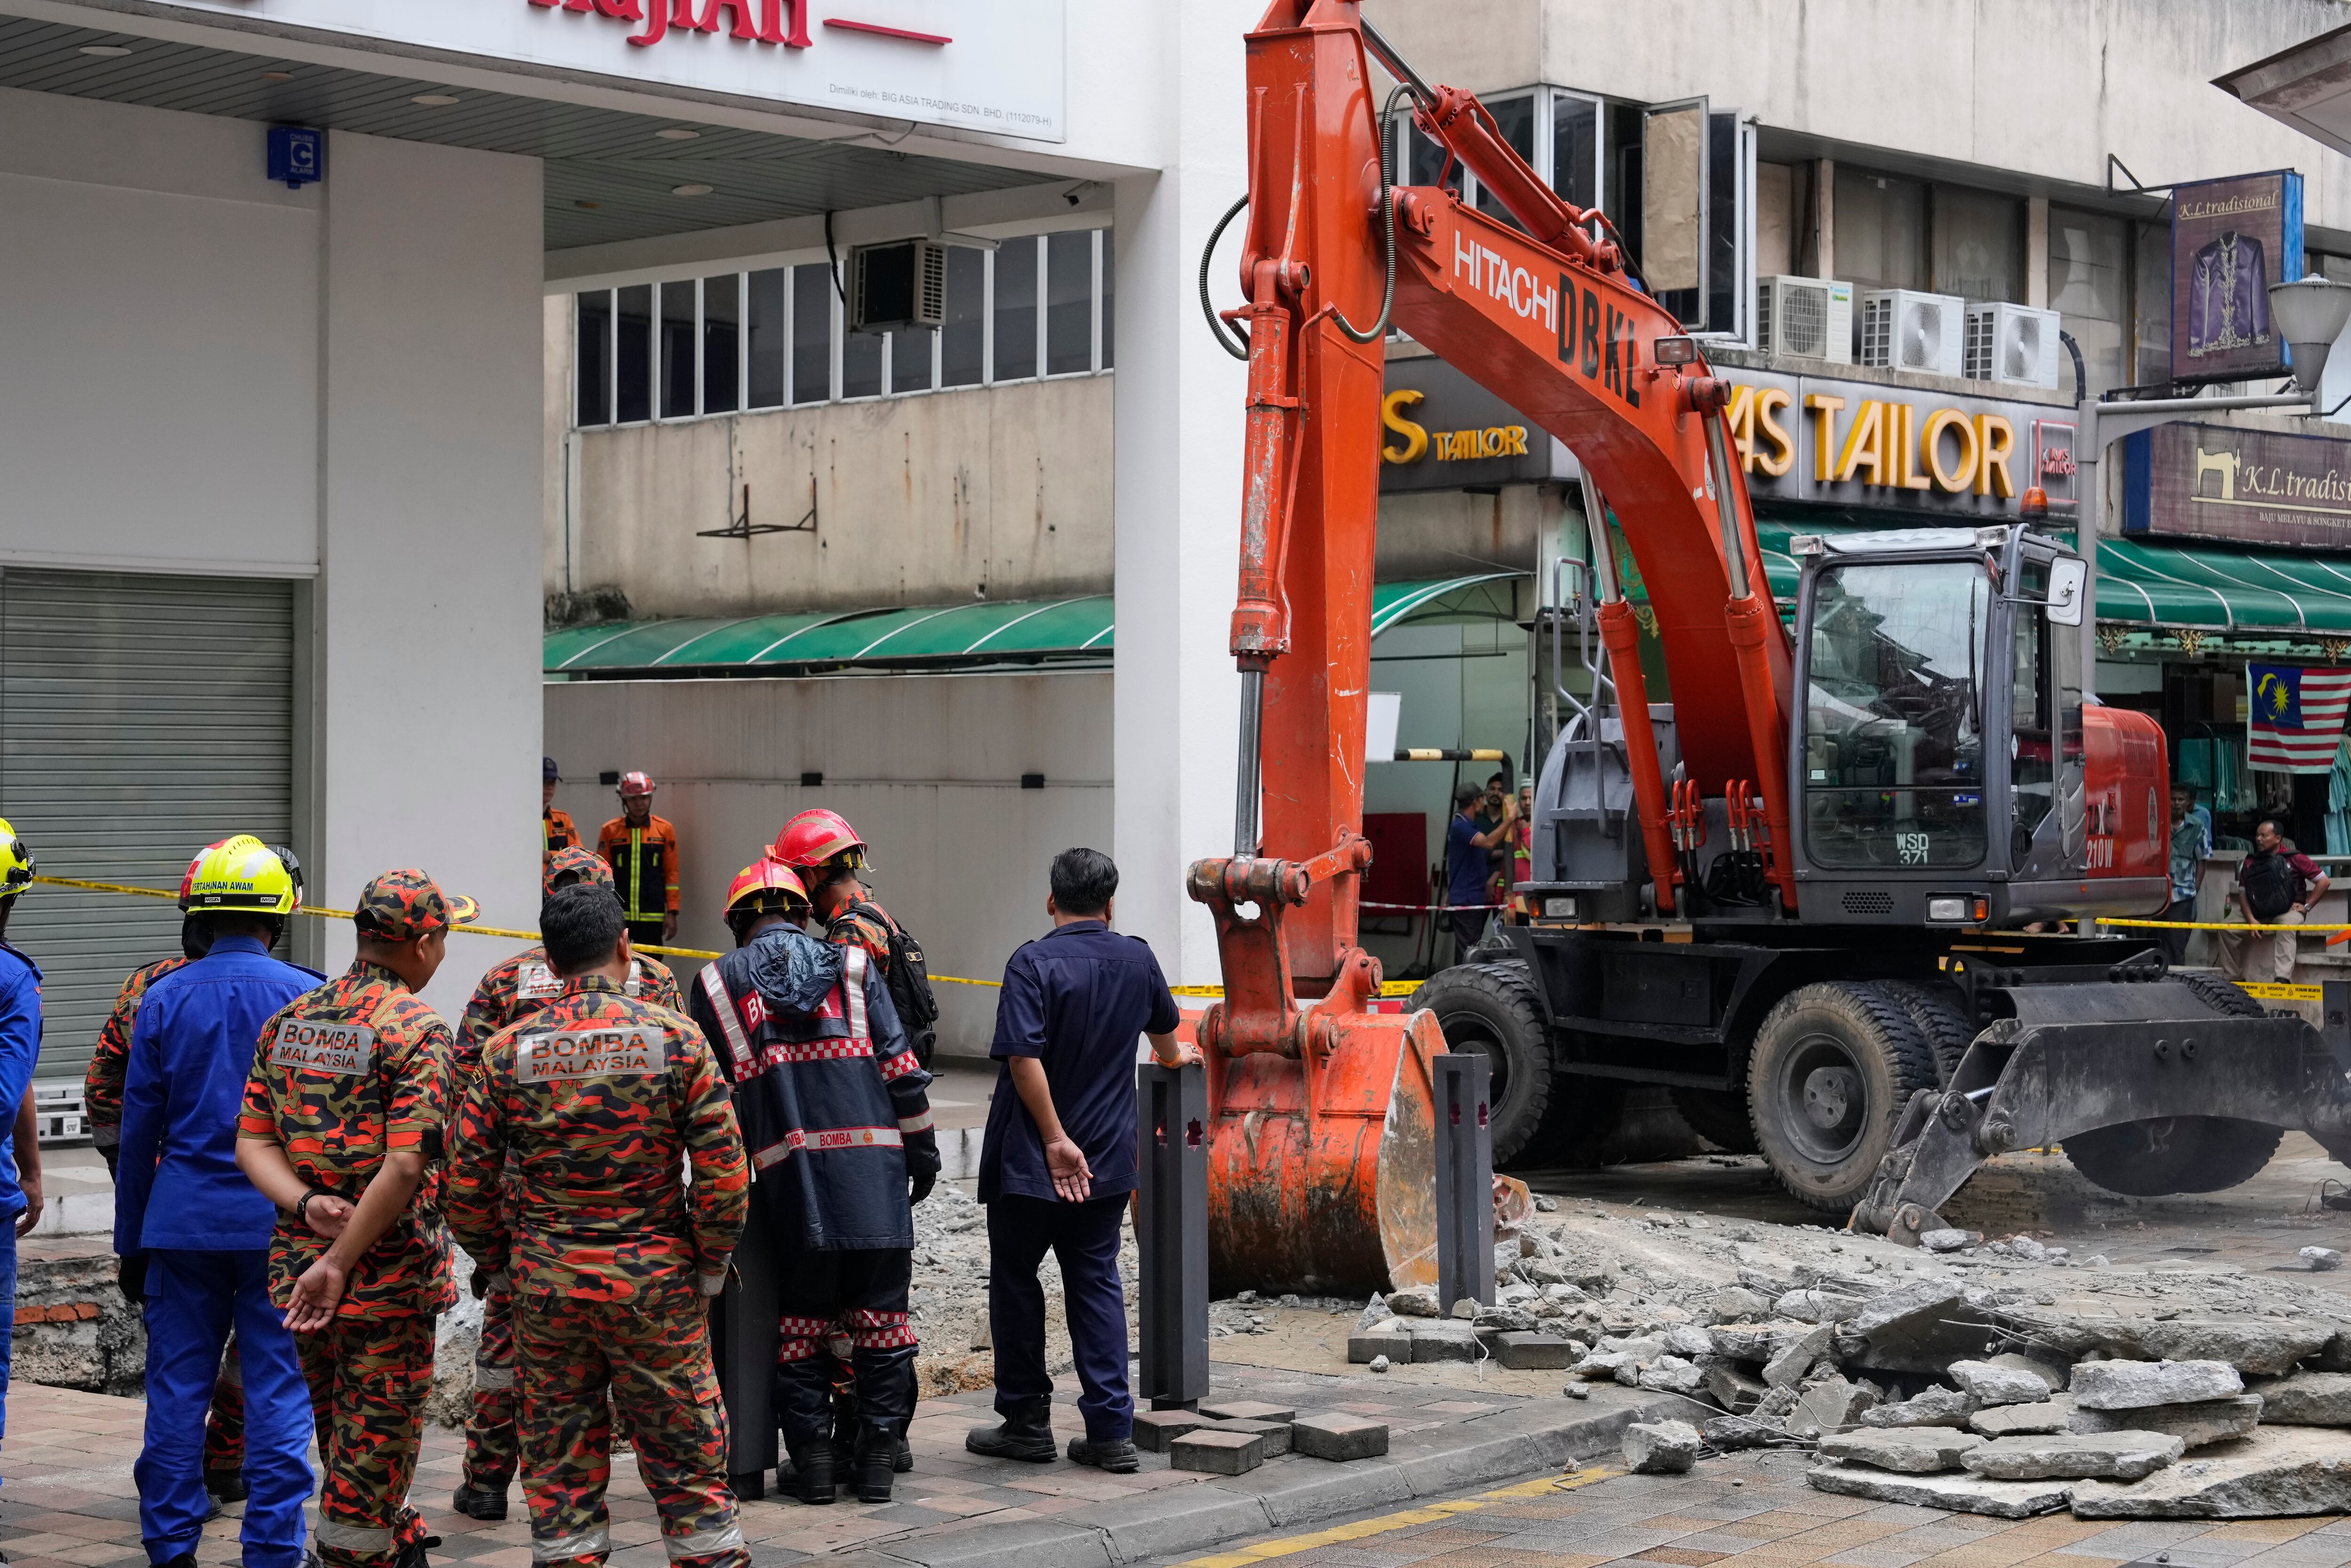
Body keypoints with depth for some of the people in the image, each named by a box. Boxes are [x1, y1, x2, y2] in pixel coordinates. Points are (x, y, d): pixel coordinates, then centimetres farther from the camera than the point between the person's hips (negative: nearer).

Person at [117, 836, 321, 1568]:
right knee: (278, 1390, 3)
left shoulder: (163, 999, 2)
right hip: (280, 1222, -2)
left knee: (176, 1386, 9)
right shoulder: (306, 997, -2)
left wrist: (132, 1243, 12)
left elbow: (138, 1132, 5)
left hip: (181, 1221, 2)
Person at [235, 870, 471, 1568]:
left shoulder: (289, 1020, 8)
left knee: (344, 1441, 21)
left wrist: (307, 1207, -11)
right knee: (374, 1443, 3)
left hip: (298, 1262, 7)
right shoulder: (418, 1031, -14)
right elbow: (405, 1166, -23)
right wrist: (339, 1263, -20)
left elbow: (253, 1143, 2)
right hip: (389, 1275, -7)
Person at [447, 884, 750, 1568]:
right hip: (656, 1282, -1)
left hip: (546, 1284, 2)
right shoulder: (677, 1039, -7)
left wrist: (504, 1261, 13)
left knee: (560, 1469, 11)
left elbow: (466, 1184, -1)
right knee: (687, 1461, 8)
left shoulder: (507, 1051, -2)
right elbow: (725, 1174, -8)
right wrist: (709, 1266, 4)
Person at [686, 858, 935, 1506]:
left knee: (801, 1322, 9)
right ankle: (878, 1456, 9)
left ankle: (811, 1459, 8)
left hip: (790, 1179, 0)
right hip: (874, 1172, 0)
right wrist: (924, 1153, 13)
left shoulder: (717, 983, 9)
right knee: (881, 1319, 8)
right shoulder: (852, 967, 9)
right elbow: (901, 1070, 5)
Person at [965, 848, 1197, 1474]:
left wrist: (1055, 1139, -18)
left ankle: (1026, 1421, 15)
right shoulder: (1137, 960, 5)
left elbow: (1024, 1057, -24)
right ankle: (1111, 1430, 4)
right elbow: (1163, 1026, 25)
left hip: (1030, 1161, -4)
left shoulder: (1034, 964, -13)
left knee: (1015, 1282, 10)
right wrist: (1173, 1056, 48)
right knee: (1097, 1283, 9)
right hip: (1109, 1158, 5)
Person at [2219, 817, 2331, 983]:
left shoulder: (2294, 858, -5)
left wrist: (2306, 906, -6)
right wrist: (2251, 920, -8)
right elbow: (2243, 893, 6)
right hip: (2257, 913, 5)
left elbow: (2323, 881, -2)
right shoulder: (2250, 862, 7)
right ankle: (2233, 977, -5)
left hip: (2288, 912, -5)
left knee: (2286, 927, -39)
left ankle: (2283, 978, -49)